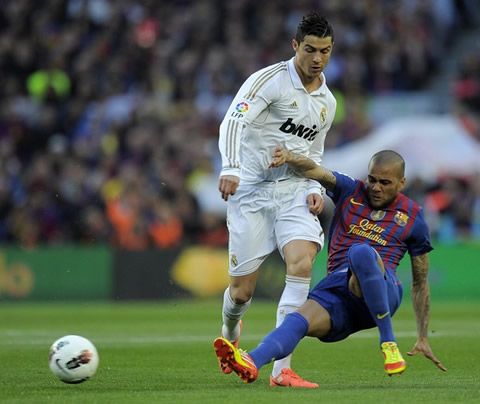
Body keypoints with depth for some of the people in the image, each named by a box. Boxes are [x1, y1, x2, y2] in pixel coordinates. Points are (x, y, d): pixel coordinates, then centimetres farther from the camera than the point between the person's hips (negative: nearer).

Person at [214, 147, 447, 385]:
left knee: (362, 252, -36)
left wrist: (423, 338, 14)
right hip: (335, 289, 2)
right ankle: (251, 363, -59)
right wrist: (289, 157, -26)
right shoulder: (349, 192, 16)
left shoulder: (412, 217, 13)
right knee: (299, 321, -31)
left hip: (382, 292, -2)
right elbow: (314, 171, -3)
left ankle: (389, 343, -31)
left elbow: (420, 283, 18)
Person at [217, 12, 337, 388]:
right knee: (242, 291, -1)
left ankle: (281, 369, -24)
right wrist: (230, 168, -37)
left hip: (294, 191, 4)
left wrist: (316, 189, 7)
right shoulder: (270, 79, -8)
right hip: (251, 191, -4)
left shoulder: (328, 102, 13)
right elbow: (233, 121, -21)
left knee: (302, 262, -24)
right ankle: (231, 334, 39)